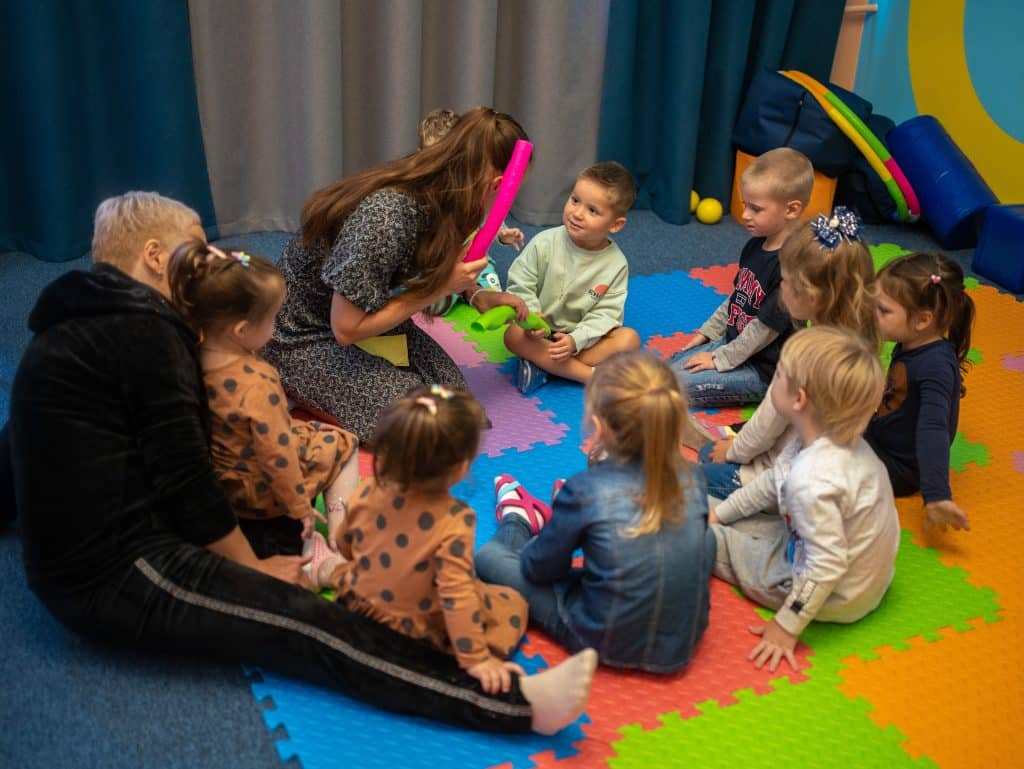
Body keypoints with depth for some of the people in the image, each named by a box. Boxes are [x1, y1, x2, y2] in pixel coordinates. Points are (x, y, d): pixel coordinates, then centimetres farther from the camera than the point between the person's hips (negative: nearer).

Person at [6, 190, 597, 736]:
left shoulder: (83, 322, 16)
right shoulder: (144, 332, -16)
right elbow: (185, 477, -16)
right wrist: (252, 569, -3)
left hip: (87, 551, 11)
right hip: (119, 572, -11)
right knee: (307, 623, -20)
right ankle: (516, 702, -26)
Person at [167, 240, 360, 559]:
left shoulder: (198, 359, -11)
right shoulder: (257, 385, -35)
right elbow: (278, 456, -28)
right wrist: (300, 507, -15)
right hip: (258, 492, -8)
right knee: (343, 447, 12)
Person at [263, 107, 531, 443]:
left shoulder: (430, 196, -9)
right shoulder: (386, 216, -34)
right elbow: (347, 329, -26)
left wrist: (477, 294, -1)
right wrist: (443, 285, -25)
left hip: (360, 316, 8)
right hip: (304, 337, -8)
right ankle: (306, 407, 3)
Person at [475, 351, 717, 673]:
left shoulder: (586, 490, -22)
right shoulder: (691, 478, -10)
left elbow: (538, 568, -8)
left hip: (607, 646, -4)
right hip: (682, 646, 4)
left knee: (487, 557, 7)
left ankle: (516, 520, 40)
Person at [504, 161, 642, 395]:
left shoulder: (616, 264, -9)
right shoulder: (545, 244, -11)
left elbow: (605, 313, -11)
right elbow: (520, 285, -7)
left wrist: (576, 340, -26)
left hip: (583, 338, 1)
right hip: (540, 333, 0)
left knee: (629, 339, -24)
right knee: (514, 334, -32)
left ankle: (542, 366, -28)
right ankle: (592, 375, -31)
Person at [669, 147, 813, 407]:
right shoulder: (755, 246, 3)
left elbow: (766, 327, -23)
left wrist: (721, 359, -16)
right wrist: (707, 332, 14)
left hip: (762, 369, -9)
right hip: (732, 342, 9)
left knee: (676, 384, -18)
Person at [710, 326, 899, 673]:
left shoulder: (811, 481, -39)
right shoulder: (836, 438, -9)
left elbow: (827, 565, -34)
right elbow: (772, 482, 6)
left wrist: (786, 626, -24)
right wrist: (719, 512, 13)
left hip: (833, 598, -8)